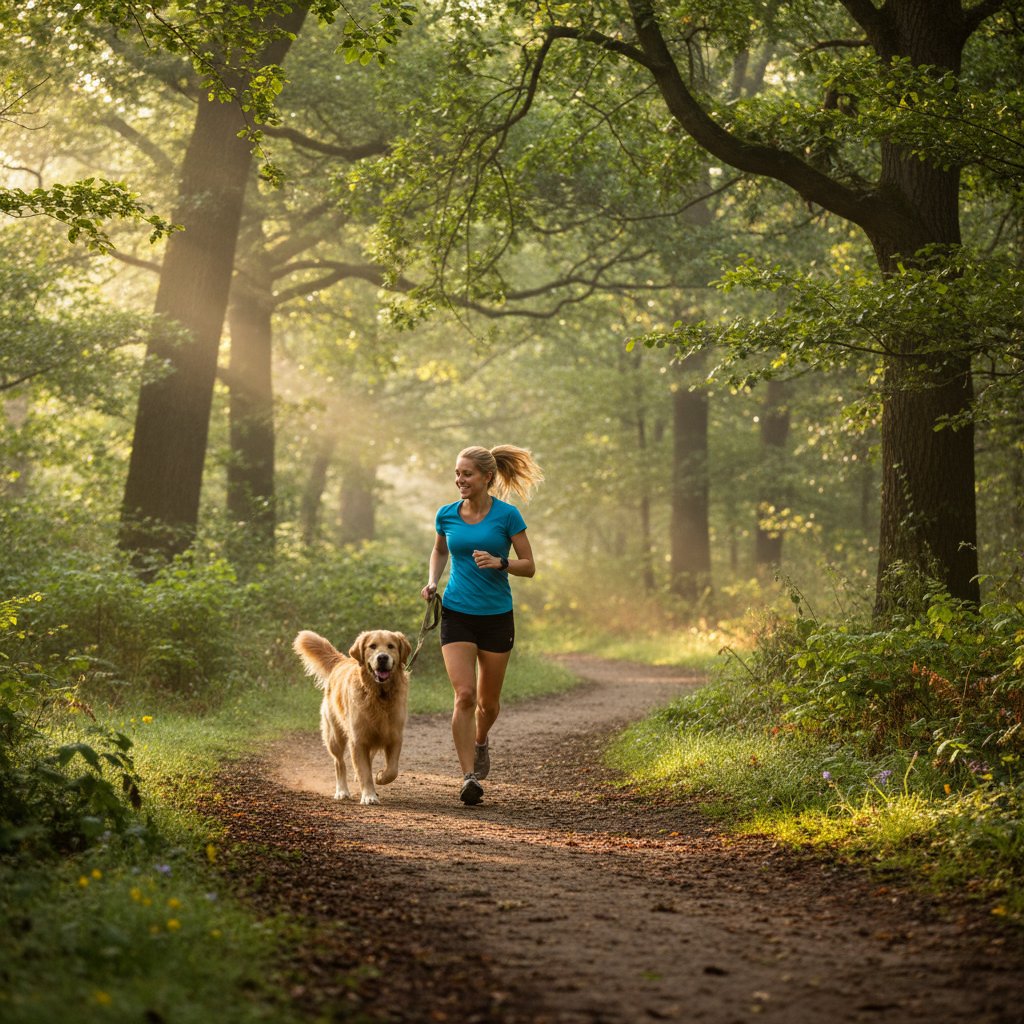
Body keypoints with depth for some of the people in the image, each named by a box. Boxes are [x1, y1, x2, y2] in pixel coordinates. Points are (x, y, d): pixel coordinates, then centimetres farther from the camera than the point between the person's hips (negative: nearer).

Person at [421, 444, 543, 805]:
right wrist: (432, 581, 4)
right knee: (464, 695, -15)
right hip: (456, 615, 1)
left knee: (488, 700, 11)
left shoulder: (507, 515, -8)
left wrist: (499, 562, -22)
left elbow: (529, 566, -4)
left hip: (496, 617, -1)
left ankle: (480, 741, 45)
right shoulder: (446, 515, 1)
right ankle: (469, 777, -13)